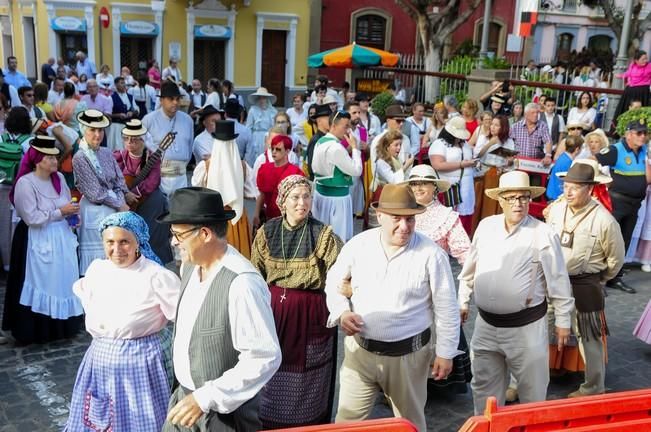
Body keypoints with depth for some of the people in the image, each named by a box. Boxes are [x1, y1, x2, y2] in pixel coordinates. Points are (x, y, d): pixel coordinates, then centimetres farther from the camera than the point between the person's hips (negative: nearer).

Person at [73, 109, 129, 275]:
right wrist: (120, 205, -6)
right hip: (95, 213, -6)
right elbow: (96, 193, -11)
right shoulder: (79, 158, -9)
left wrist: (122, 202, -9)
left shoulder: (107, 153, 9)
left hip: (114, 211, 6)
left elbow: (120, 182, 8)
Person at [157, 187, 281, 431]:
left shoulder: (241, 283, -27)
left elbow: (264, 358, -26)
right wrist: (189, 395, 13)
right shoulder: (190, 266, -2)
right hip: (184, 398, 7)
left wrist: (206, 399, -23)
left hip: (223, 411, -6)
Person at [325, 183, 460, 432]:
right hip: (360, 350, 2)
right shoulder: (358, 245, -6)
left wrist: (445, 353, -3)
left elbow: (446, 308, -6)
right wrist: (341, 312, -7)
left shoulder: (431, 254, -14)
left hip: (407, 355, -1)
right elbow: (334, 281, 10)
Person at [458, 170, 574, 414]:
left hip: (526, 326, -4)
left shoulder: (543, 234, -11)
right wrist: (463, 301, 17)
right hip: (486, 324, 4)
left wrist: (563, 321, -3)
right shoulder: (485, 226, 0)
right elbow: (470, 268, 12)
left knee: (532, 389, 11)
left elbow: (558, 281, -6)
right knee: (484, 385, 17)